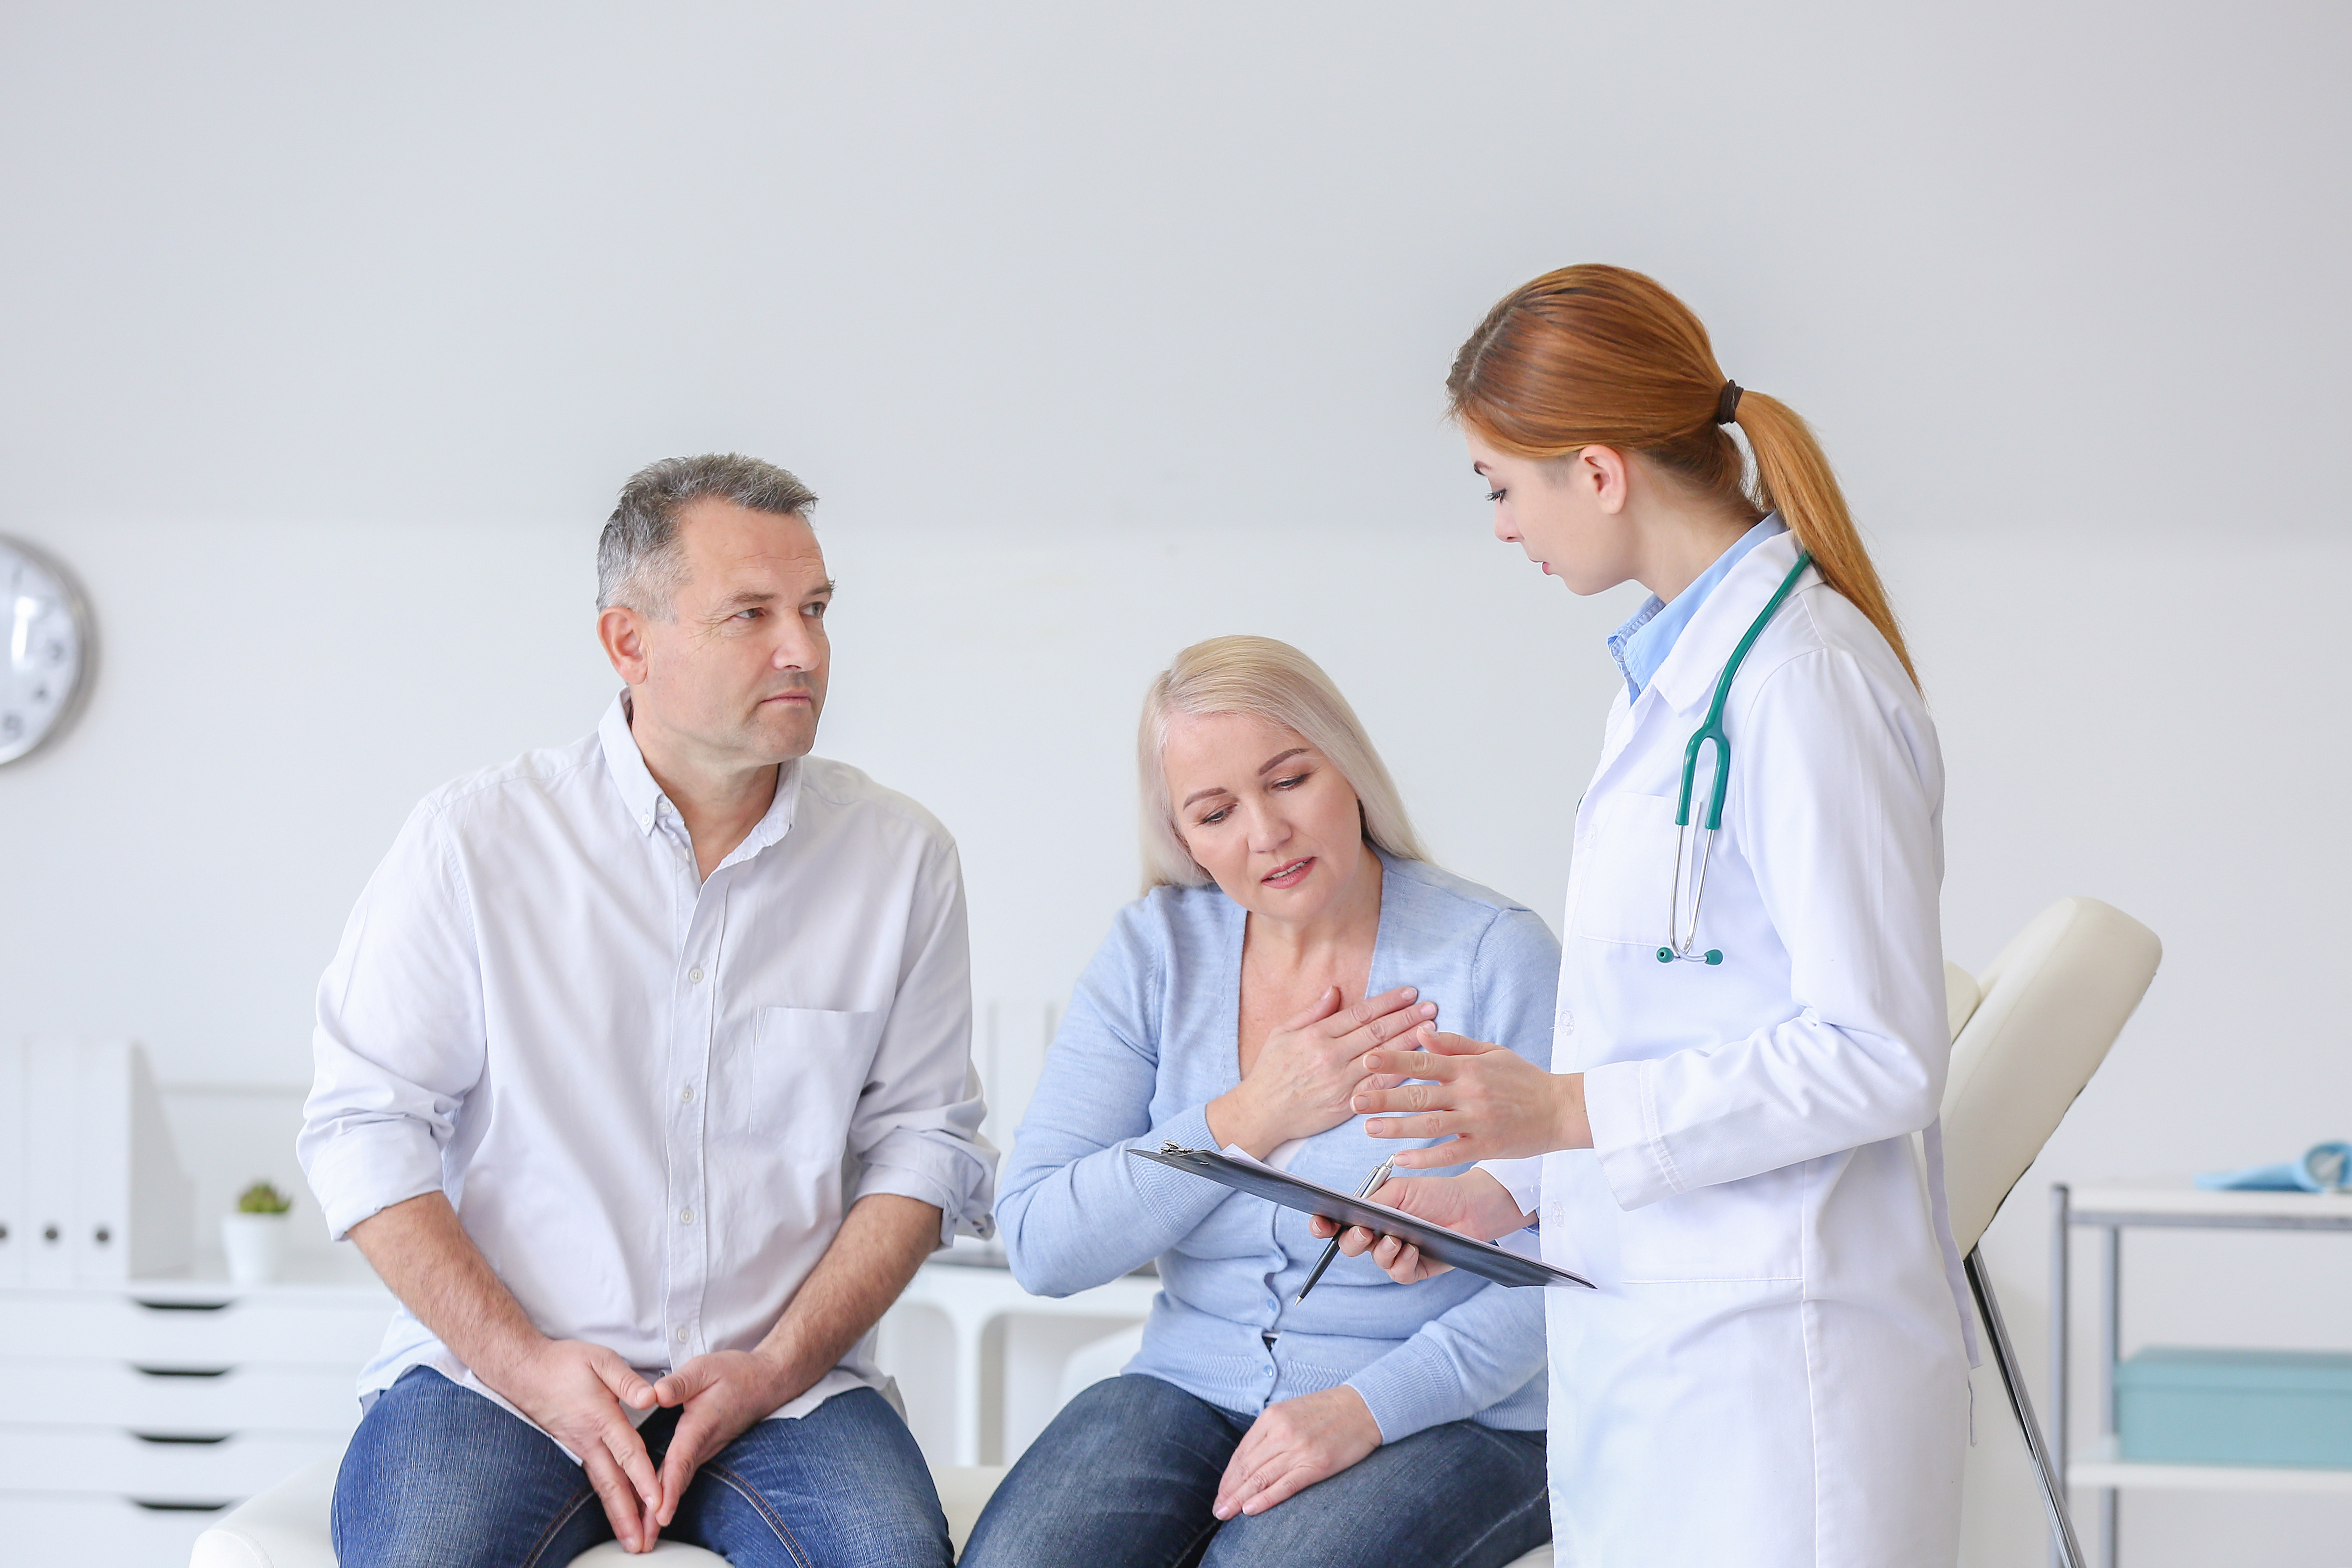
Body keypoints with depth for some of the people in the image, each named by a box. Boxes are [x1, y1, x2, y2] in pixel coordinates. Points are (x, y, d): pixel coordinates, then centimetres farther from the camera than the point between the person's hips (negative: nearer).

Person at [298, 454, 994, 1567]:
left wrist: (778, 1366, -7)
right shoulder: (474, 841, 0)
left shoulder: (901, 859, 6)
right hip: (493, 1371, -1)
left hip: (782, 1384, 2)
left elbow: (925, 1142, 7)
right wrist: (527, 1364, -11)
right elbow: (365, 1126, 0)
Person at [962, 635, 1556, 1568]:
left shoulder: (1496, 957, -6)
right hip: (1195, 1382, 3)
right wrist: (1247, 1120, -11)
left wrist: (1366, 1409, -23)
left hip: (1451, 1414, -3)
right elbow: (1040, 1246, -2)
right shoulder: (1154, 950, 5)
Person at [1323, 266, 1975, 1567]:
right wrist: (1504, 1184, 15)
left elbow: (1878, 1055, -19)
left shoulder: (1802, 680, -16)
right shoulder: (1677, 665, 15)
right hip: (1642, 1335, 9)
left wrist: (1569, 1112, -18)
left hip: (1774, 1350, -9)